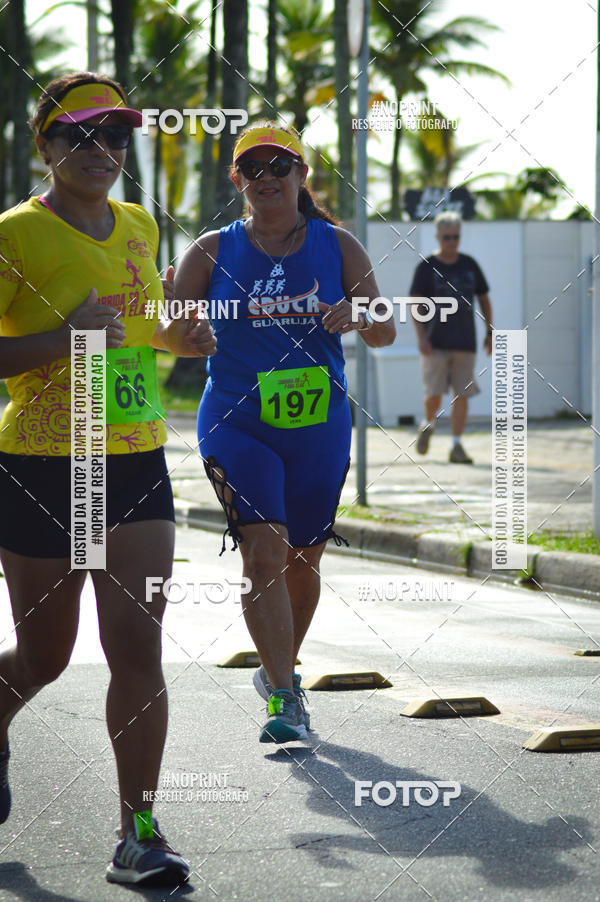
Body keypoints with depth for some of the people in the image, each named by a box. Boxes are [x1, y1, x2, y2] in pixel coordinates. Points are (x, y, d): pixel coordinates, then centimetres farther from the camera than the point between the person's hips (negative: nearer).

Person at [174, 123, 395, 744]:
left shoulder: (338, 248, 4)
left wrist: (361, 314, -22)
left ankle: (279, 669, 37)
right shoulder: (212, 252, 2)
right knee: (265, 554, -17)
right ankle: (284, 698, -14)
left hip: (319, 429, 2)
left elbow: (384, 336, 1)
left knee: (301, 563, 13)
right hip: (236, 425, -2)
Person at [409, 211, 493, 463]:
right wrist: (421, 337, -15)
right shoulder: (427, 267, 0)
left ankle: (456, 446, 2)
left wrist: (490, 332, 11)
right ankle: (428, 424, 23)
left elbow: (484, 298, 19)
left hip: (464, 343, 3)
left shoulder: (469, 265, 11)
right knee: (434, 393, -8)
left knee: (462, 394, -2)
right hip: (435, 343, -3)